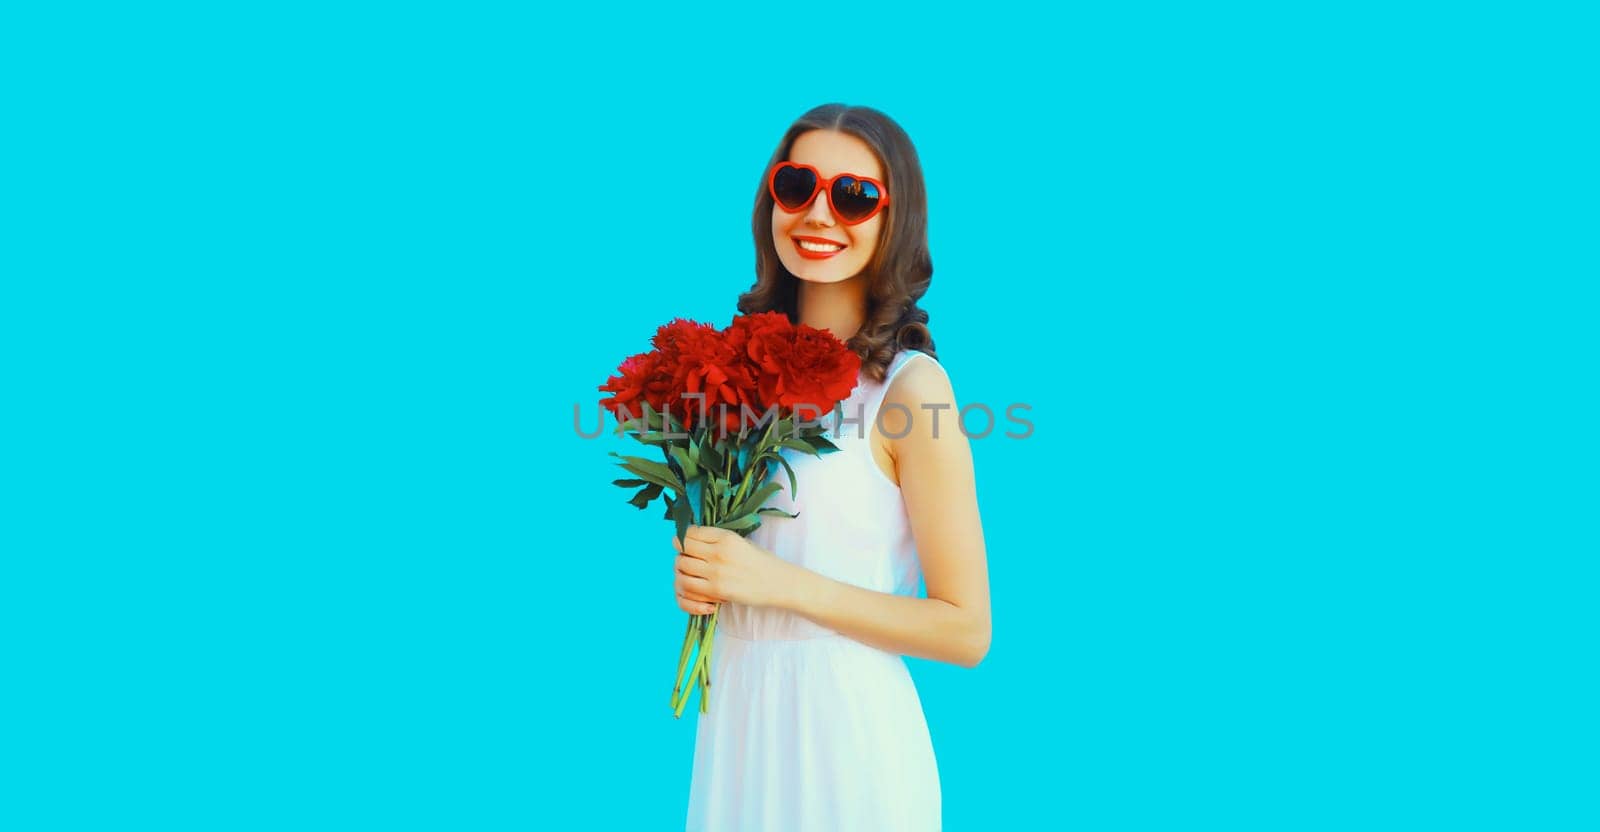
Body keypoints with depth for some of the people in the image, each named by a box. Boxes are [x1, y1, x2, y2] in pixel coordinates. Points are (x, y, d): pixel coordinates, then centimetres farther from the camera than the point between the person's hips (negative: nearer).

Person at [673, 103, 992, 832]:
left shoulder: (909, 385, -13)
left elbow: (966, 631, -13)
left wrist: (781, 583, -18)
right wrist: (698, 576, -2)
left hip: (848, 723, -5)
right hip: (736, 712, 6)